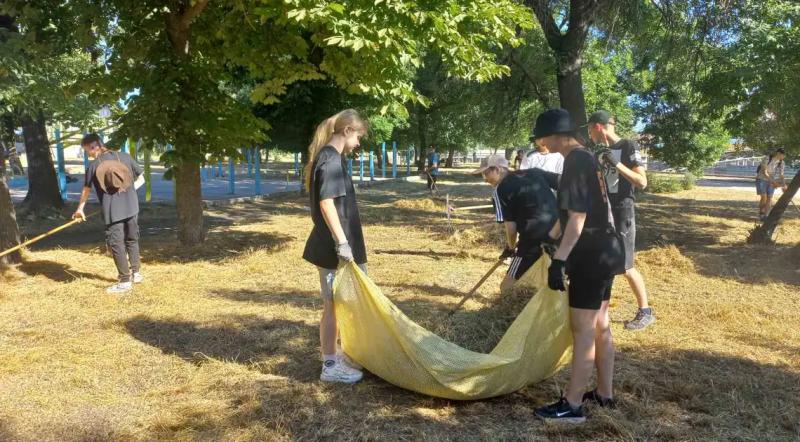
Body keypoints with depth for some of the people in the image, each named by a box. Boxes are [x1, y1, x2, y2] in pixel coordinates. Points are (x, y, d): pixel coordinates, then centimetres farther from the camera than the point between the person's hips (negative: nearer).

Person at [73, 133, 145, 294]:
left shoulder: (93, 165, 1)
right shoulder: (124, 157, 6)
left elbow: (86, 190, 13)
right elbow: (141, 179, 12)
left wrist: (80, 209, 27)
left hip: (112, 211, -3)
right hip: (131, 207, 4)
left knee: (116, 244, 4)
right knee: (132, 239, 19)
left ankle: (125, 281, 6)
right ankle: (135, 273, 27)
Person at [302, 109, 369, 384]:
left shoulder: (330, 157, 14)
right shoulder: (331, 159, -16)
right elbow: (326, 202, -24)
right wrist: (342, 242, -25)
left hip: (333, 243, 10)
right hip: (334, 246, -10)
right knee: (333, 304, -1)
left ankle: (337, 354, 30)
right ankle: (330, 366, 10)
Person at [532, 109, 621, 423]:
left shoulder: (576, 163, -17)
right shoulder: (587, 159, 14)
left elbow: (577, 218, -24)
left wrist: (558, 259, -25)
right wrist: (546, 240, 29)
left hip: (589, 257, -10)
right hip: (603, 253, 10)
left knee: (582, 330, -3)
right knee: (600, 326, 17)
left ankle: (572, 405, 6)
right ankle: (604, 393, 28)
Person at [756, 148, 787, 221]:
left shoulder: (781, 163, -4)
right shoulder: (766, 159, -21)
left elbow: (781, 175, -2)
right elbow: (764, 173, -24)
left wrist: (784, 185, -15)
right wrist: (773, 182, -30)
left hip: (771, 181, 5)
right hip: (761, 179, -5)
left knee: (769, 198, -6)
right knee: (764, 197, -15)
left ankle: (765, 217, -3)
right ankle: (761, 213, 7)